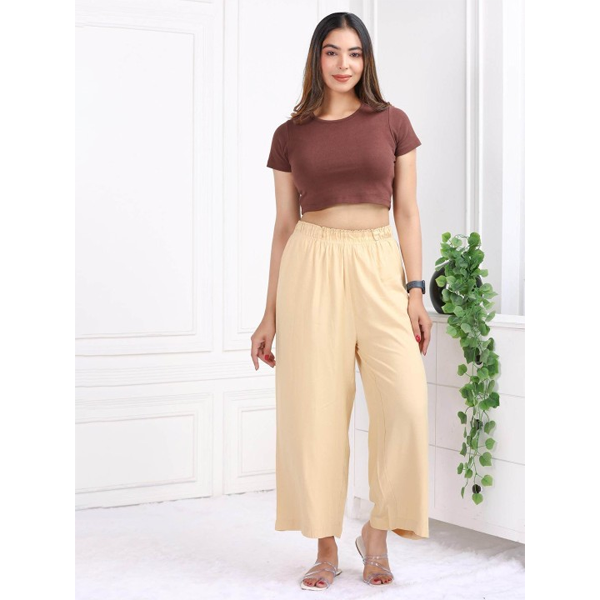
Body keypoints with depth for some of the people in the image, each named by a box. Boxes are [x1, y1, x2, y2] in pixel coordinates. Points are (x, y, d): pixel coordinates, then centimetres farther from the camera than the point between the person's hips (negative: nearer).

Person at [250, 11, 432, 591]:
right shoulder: (291, 134, 8)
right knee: (316, 408, -1)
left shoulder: (392, 122, 8)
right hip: (311, 267, 0)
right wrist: (270, 314, 8)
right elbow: (284, 225, 10)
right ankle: (326, 548, 12)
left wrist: (415, 291, -2)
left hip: (378, 267, 0)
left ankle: (378, 530, 8)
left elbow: (407, 213, 7)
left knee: (406, 403, -12)